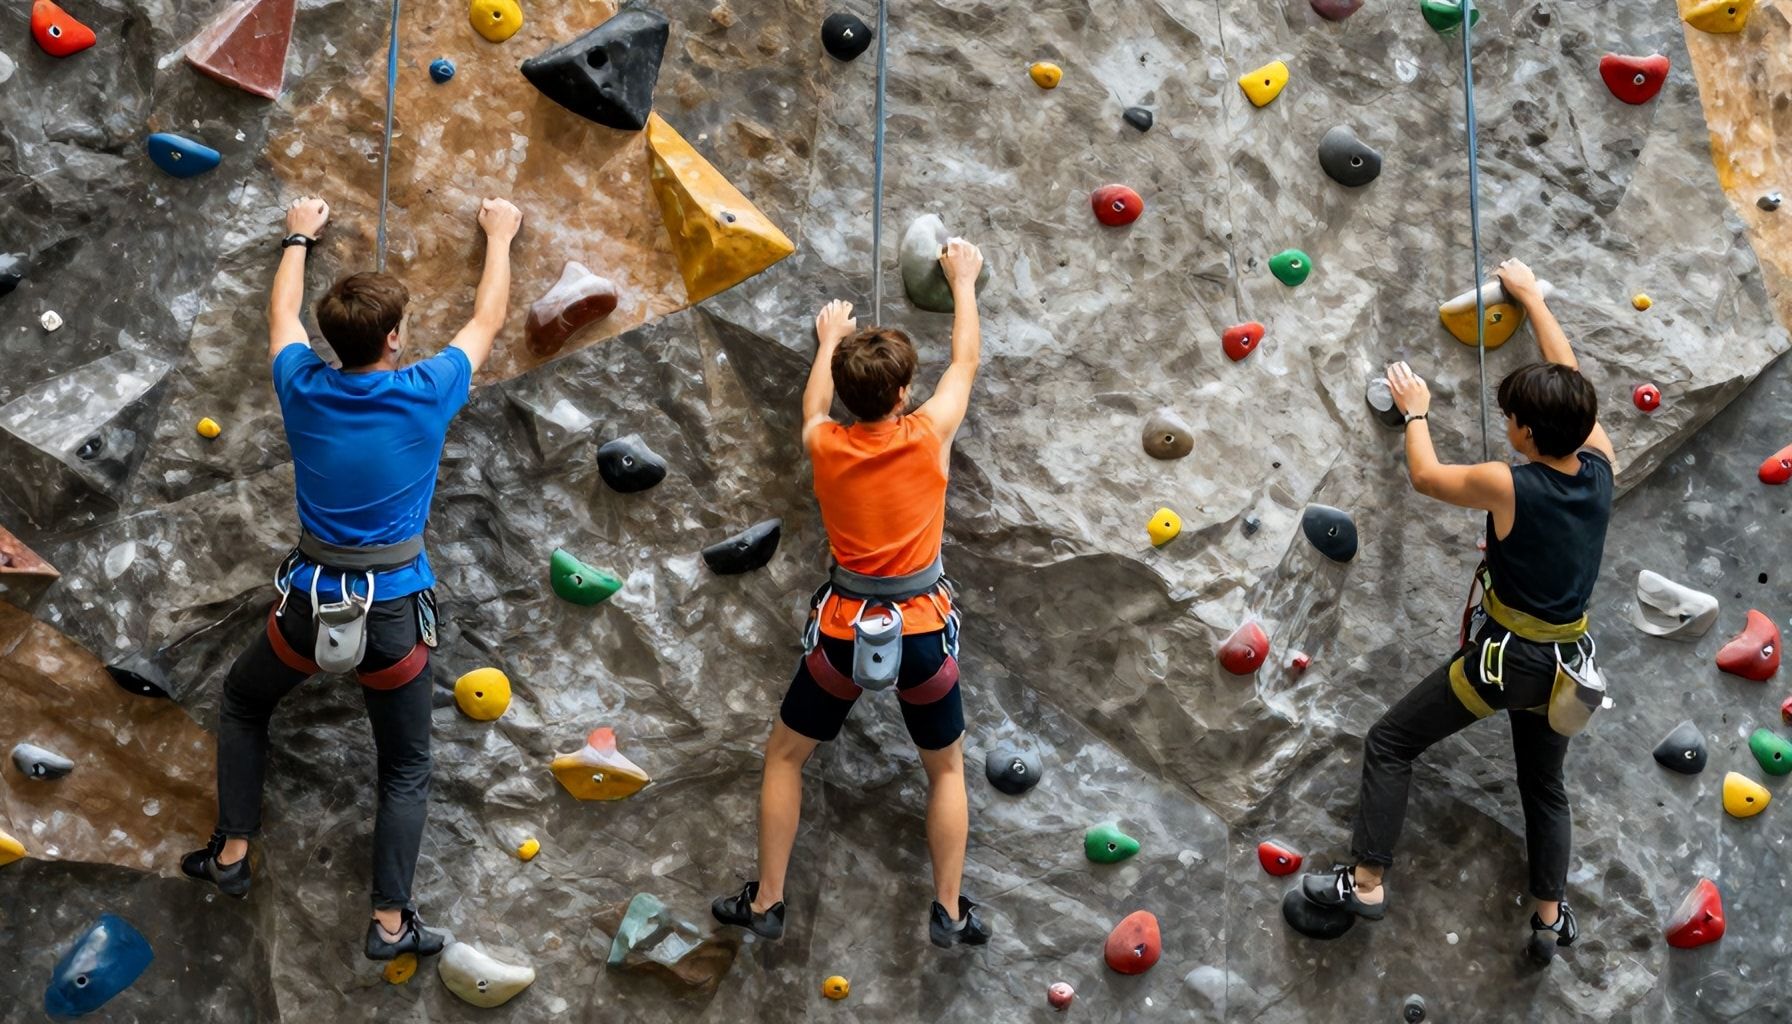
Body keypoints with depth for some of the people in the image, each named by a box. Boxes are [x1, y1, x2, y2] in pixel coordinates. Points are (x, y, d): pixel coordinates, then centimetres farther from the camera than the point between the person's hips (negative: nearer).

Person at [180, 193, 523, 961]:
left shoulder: (304, 391, -4)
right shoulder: (426, 395, -10)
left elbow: (282, 314, 18)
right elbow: (487, 321, 8)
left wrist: (298, 239, 35)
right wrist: (499, 238, 23)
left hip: (309, 606, 2)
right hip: (394, 615, -2)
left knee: (243, 701, 31)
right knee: (406, 768, 15)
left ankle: (231, 854, 30)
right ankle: (391, 923, 15)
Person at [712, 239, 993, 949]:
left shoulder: (824, 445, -5)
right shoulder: (929, 436, -9)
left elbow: (813, 405, 21)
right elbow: (965, 361, 9)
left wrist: (828, 343, 39)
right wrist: (963, 282, 24)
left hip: (844, 631, 1)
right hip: (922, 631, 0)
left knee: (785, 756, 21)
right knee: (946, 768, 21)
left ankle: (766, 903, 23)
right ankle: (950, 913, 21)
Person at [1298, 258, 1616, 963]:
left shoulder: (1508, 486, -22)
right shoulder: (1600, 466, -7)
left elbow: (1425, 476, -4)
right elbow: (1568, 378, 7)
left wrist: (1415, 411, 14)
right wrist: (1531, 296, 17)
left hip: (1506, 656, -6)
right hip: (1566, 659, 6)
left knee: (1389, 744, 7)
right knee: (1544, 784, 24)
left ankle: (1366, 883, 5)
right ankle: (1552, 918, 33)